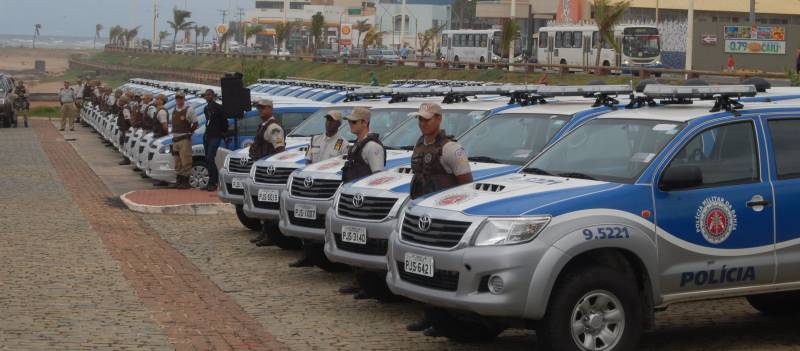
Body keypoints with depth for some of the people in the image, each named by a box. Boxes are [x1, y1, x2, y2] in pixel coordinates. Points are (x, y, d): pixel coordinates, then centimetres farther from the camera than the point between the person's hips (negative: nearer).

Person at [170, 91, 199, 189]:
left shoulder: (189, 110, -8)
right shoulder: (174, 110, 13)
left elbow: (195, 124, -6)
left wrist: (188, 132, -3)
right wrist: (174, 133, 14)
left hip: (185, 139, -7)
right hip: (175, 139, 7)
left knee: (185, 161, -10)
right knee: (177, 162, 12)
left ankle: (186, 181, -8)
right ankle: (178, 181, 18)